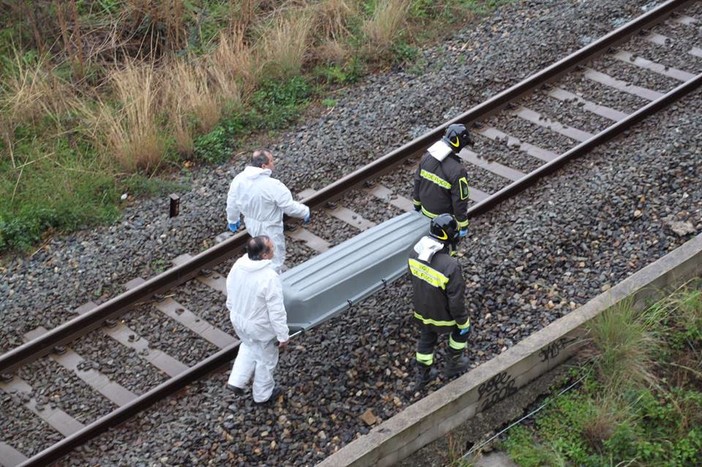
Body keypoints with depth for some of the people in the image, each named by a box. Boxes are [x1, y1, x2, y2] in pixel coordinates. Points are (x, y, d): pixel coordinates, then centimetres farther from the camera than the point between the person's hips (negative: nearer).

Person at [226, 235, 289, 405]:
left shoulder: (238, 266, -14)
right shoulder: (269, 278, -34)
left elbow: (230, 295, 2)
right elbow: (277, 311, -26)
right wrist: (283, 335, -14)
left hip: (238, 320, 6)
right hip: (261, 327, -6)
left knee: (249, 347, 35)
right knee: (266, 359, 21)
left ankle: (237, 381, 33)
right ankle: (263, 394, 40)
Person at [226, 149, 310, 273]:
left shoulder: (239, 180, -15)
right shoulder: (273, 186, -34)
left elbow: (232, 203, -1)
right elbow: (290, 207, -24)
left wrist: (232, 220, 17)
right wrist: (305, 211, -5)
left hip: (251, 224, 7)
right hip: (269, 229, -7)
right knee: (275, 259, 15)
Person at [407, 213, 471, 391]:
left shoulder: (415, 252, -20)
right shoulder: (450, 266, -40)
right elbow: (456, 300, -28)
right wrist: (462, 322, -10)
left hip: (421, 310, 5)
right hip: (443, 315, -5)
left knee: (427, 338, 30)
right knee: (461, 329, 28)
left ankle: (423, 376, 47)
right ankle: (453, 364, 47)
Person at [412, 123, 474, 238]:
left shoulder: (427, 157, -13)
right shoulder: (457, 170, -33)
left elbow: (417, 182, 1)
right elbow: (460, 201, -24)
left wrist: (417, 205, 17)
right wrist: (463, 225, -11)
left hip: (426, 211, 6)